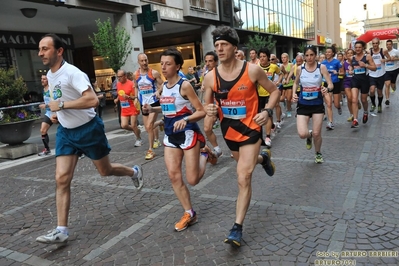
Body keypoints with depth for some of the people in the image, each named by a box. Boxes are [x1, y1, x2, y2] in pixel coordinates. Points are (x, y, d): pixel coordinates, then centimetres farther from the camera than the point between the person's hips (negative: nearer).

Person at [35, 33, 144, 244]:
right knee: (61, 178, -4)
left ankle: (134, 172, 42)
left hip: (88, 129, -7)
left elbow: (93, 100, -32)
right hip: (65, 131, 7)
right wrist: (55, 113, 6)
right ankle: (61, 230, 2)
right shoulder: (50, 75, 7)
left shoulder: (72, 72, -21)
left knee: (105, 171, 11)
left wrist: (61, 105, -27)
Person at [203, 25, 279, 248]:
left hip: (251, 128, -4)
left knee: (243, 178, -10)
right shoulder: (210, 77, -7)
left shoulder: (252, 70, -15)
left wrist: (267, 111, -17)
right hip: (229, 130, 5)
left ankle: (237, 228, 1)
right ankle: (263, 158, 64)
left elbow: (275, 91, -1)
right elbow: (207, 104, 4)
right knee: (245, 164, 28)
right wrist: (209, 110, -20)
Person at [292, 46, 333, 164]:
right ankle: (309, 135, 27)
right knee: (302, 134, -14)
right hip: (303, 105, 1)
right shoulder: (300, 69, -3)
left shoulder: (321, 67, -8)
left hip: (317, 104, -1)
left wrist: (327, 89, -35)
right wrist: (294, 94, -3)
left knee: (317, 134, 3)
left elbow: (331, 85, -12)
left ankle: (318, 154, 34)